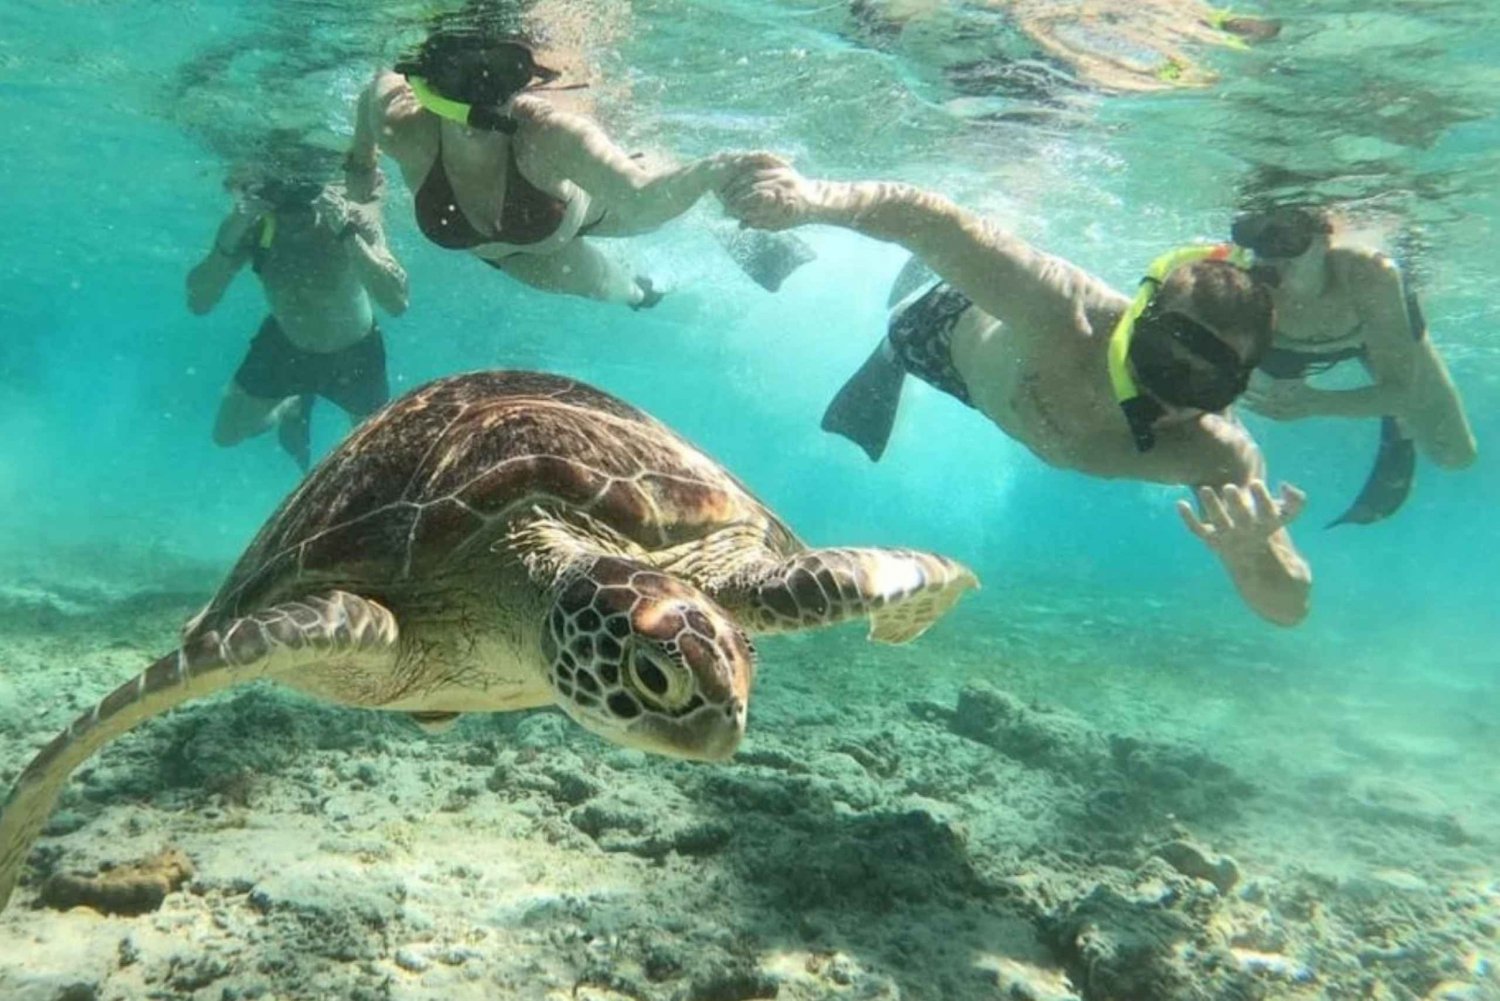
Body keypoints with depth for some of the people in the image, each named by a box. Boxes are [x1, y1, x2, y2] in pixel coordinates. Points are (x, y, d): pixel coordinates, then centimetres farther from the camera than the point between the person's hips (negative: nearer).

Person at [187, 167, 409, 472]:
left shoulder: (352, 217, -33)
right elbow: (198, 304, -28)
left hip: (353, 353, -2)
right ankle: (294, 407, 39)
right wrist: (232, 237, -41)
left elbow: (397, 303, -46)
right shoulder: (250, 224, -25)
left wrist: (346, 233, -53)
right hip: (284, 344, 2)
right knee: (227, 434, 9)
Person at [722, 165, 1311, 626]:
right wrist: (818, 198, -74)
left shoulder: (1221, 459, -42)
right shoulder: (1063, 311, -50)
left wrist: (1252, 555, -64)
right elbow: (931, 220, -55)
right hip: (956, 326, -3)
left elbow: (1288, 607, -39)